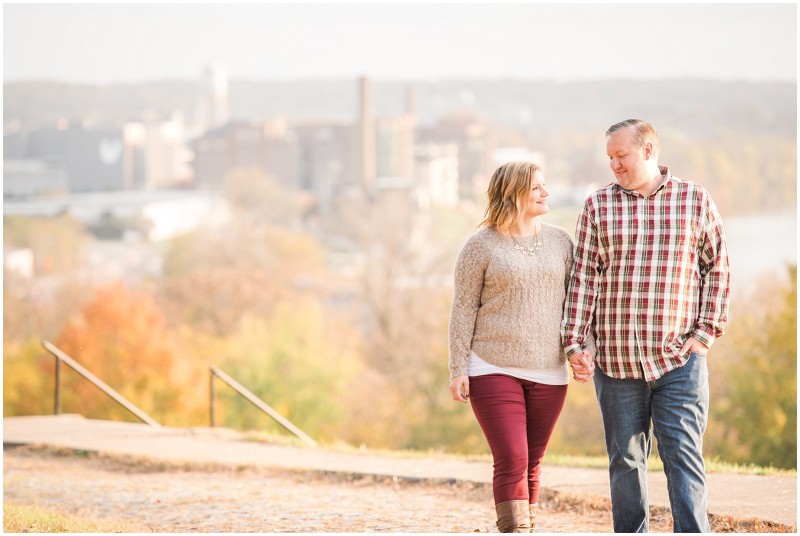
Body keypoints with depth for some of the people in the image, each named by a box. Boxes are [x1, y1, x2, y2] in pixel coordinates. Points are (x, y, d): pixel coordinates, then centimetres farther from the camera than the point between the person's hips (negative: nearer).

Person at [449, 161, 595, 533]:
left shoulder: (559, 242, 10)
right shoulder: (482, 246, -2)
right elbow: (463, 309, -1)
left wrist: (582, 350, -1)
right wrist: (457, 370, -5)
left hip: (548, 374, 4)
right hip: (494, 371, -4)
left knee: (531, 464, 8)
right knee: (511, 461, -12)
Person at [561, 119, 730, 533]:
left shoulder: (694, 200, 4)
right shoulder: (598, 207, 6)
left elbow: (717, 268, 7)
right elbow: (583, 277, 4)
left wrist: (706, 332, -1)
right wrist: (574, 342, -3)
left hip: (679, 359, -2)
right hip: (616, 360, 2)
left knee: (684, 457, -7)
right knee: (625, 460, 8)